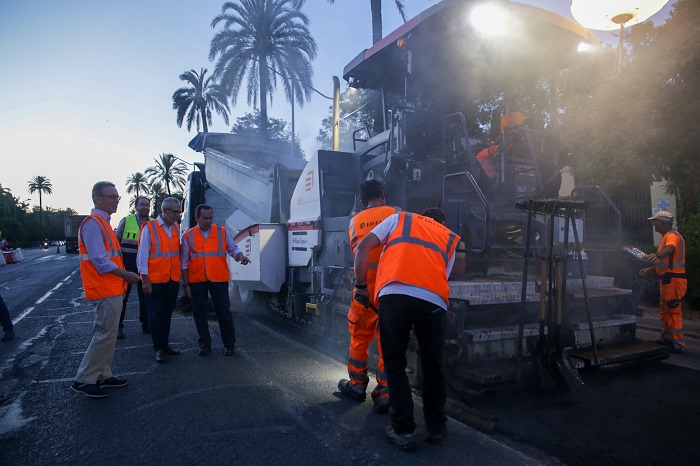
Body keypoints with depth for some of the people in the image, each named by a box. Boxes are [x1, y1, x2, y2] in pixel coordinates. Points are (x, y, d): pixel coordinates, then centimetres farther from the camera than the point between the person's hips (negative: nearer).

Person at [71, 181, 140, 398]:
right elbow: (100, 261, -21)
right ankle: (84, 380, 7)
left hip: (111, 289, 10)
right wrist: (125, 274, -14)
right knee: (105, 335, -4)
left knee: (107, 334, 15)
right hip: (105, 290, -10)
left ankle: (102, 375, 25)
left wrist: (122, 277, 13)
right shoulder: (93, 223, -16)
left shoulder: (103, 222, 15)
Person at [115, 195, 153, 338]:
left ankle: (146, 324, 22)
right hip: (126, 264, -2)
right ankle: (118, 326, 14)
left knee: (145, 295, 10)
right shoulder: (126, 221, -2)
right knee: (122, 295, 3)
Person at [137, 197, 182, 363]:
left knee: (167, 313, 14)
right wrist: (145, 280, -11)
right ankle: (159, 348, 16)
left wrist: (179, 275, 10)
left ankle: (165, 344, 27)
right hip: (155, 280, -5)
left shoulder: (176, 227, 6)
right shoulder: (149, 228, -11)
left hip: (173, 280, 5)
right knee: (156, 315, 5)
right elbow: (142, 255, -10)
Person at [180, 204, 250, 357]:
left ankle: (229, 344, 14)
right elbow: (184, 262, 4)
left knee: (224, 311, 2)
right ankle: (205, 343, 24)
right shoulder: (188, 235, 2)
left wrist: (241, 256, -18)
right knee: (199, 312, 10)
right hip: (197, 280, 1)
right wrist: (186, 283, 2)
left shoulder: (222, 231, 3)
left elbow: (233, 248, 5)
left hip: (219, 279, -1)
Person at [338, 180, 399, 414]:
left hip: (365, 287, 2)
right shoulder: (397, 214, 1)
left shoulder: (355, 221, 8)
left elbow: (357, 251, 10)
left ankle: (357, 384, 32)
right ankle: (383, 394, 11)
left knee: (359, 337, 18)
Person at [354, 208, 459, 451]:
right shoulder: (450, 239, 32)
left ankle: (403, 430, 17)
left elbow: (363, 248, 16)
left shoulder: (399, 218, 27)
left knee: (395, 364, 14)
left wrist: (361, 286, 23)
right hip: (433, 301, 2)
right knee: (433, 365, 21)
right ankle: (436, 428, 33)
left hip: (395, 295, -2)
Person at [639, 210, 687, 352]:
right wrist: (650, 269, 23)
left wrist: (656, 254, -54)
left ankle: (678, 343, -2)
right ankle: (667, 337, 29)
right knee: (665, 309, 18)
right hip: (667, 279, 11)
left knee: (672, 310, -7)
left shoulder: (672, 235, -12)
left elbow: (670, 249, -36)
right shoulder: (666, 237, 20)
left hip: (673, 279, -11)